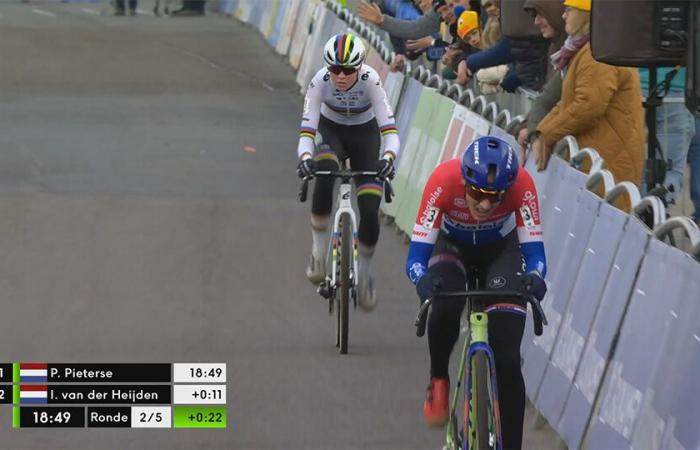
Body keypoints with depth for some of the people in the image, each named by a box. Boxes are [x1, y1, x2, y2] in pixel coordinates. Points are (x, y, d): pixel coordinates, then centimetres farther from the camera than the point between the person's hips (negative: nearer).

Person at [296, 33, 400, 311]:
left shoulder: (370, 80, -30)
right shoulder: (320, 82, -28)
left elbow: (389, 127, -37)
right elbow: (307, 127, -33)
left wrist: (389, 156, -56)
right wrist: (305, 157, -54)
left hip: (365, 134, 0)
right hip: (331, 131, 0)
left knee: (370, 210, -14)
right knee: (324, 170, -37)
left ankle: (364, 269, 14)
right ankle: (319, 248, -23)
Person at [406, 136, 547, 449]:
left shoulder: (522, 185, -34)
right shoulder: (444, 180, -36)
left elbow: (533, 249, -31)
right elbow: (416, 255, -35)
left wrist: (535, 277, -53)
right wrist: (423, 281, -56)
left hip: (501, 250, 0)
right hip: (452, 246, 0)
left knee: (507, 360, -15)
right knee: (446, 305, -35)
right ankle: (438, 380, -6)